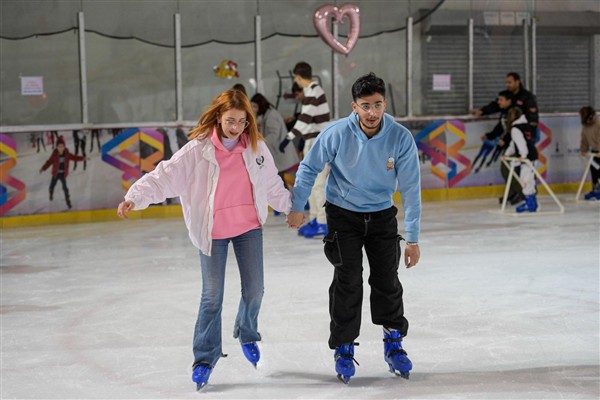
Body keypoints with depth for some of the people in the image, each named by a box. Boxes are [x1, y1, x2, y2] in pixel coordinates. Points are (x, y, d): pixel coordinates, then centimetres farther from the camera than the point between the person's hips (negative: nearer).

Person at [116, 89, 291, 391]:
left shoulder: (255, 147, -3)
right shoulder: (198, 150, -15)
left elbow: (272, 184, 13)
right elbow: (165, 176, -21)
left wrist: (291, 207, 24)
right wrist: (134, 198, -33)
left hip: (249, 227, 3)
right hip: (213, 231, -3)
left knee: (254, 289, 8)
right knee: (212, 296, 0)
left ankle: (247, 335, 39)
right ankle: (204, 359, 12)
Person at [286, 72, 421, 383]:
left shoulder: (401, 138, -20)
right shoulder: (336, 133, -22)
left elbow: (410, 189, -15)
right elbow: (309, 168, -5)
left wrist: (413, 239, -14)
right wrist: (297, 208, -1)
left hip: (382, 215, 1)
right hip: (343, 214, -1)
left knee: (387, 281, 4)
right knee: (348, 281, -7)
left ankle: (394, 343, 22)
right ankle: (343, 348, 7)